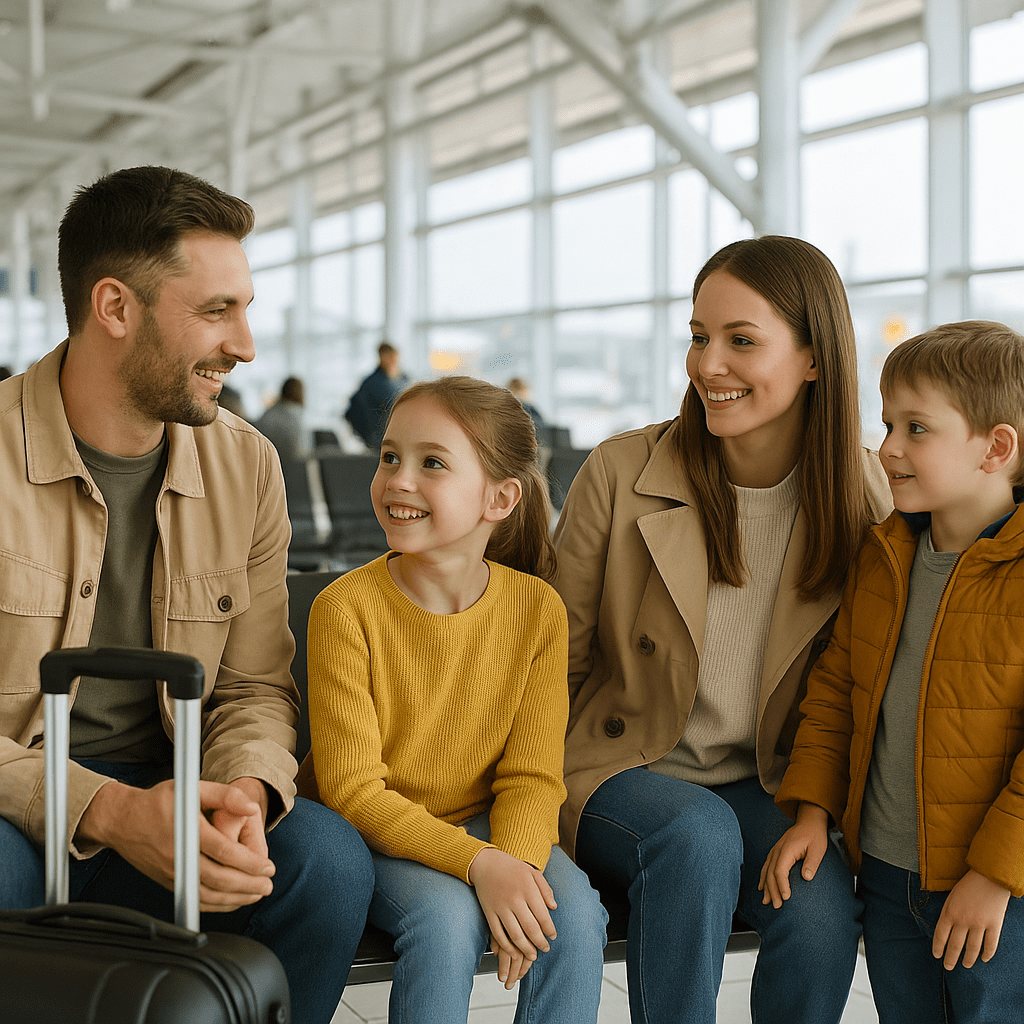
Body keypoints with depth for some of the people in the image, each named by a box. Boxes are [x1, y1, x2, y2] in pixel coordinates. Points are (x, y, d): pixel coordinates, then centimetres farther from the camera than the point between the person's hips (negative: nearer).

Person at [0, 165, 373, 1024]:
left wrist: (246, 791, -17)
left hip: (160, 799, 4)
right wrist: (105, 812, -28)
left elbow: (254, 688, 6)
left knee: (328, 856, -24)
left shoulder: (246, 466, 4)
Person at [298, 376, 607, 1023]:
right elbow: (354, 791, -18)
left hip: (483, 823, 3)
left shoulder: (538, 610, -8)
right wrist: (477, 864, -30)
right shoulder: (346, 609, -17)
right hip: (371, 834, -2)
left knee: (575, 913, -24)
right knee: (446, 915, -31)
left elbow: (532, 775, -6)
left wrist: (517, 859, -28)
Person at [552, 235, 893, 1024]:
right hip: (621, 774, -2)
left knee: (825, 911, -26)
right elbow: (556, 660, -1)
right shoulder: (622, 472, -9)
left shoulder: (859, 494, -3)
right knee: (698, 833, -34)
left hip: (765, 782, 2)